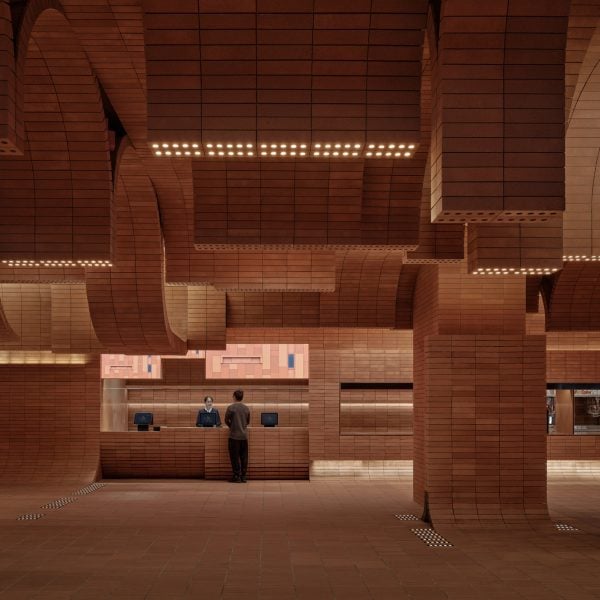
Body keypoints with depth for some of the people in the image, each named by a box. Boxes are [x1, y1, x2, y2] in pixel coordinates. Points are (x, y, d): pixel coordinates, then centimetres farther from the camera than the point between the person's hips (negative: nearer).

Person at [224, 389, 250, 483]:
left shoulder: (231, 407, -9)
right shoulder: (246, 408, 4)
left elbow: (226, 420, 1)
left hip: (234, 435, -4)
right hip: (244, 435, 4)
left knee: (235, 457, 1)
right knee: (244, 457, 7)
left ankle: (237, 476, 1)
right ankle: (243, 476, 9)